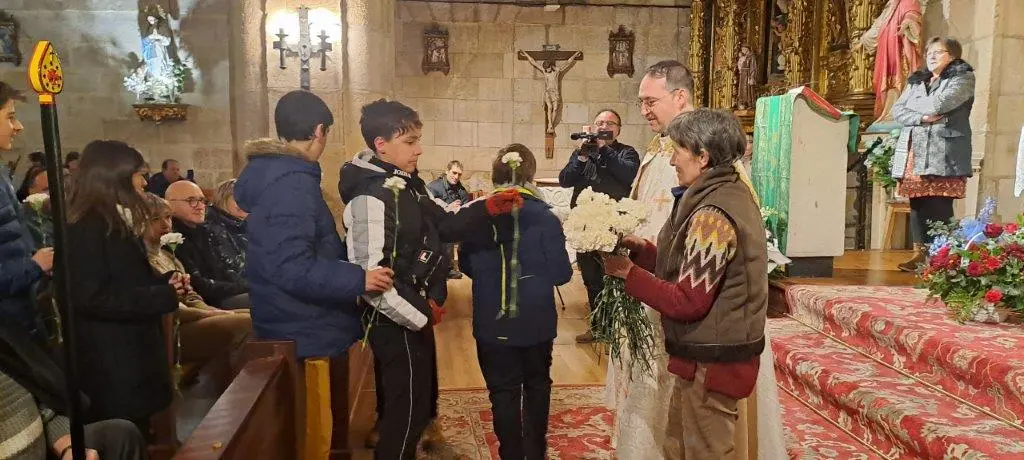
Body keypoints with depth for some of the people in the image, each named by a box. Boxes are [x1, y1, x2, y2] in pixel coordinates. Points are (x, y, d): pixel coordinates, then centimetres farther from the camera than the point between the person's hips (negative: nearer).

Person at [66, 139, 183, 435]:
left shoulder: (117, 223, 15)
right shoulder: (88, 226, -16)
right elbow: (92, 297, -23)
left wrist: (165, 283, 3)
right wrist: (164, 296, -19)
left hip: (133, 351, 10)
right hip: (111, 363, -9)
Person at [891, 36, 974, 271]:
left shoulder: (963, 78, 4)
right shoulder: (916, 81, 22)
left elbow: (937, 105, -12)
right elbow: (897, 111, 10)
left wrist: (910, 103, 6)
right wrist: (921, 117, -9)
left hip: (942, 155, -5)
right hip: (914, 153, 5)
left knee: (939, 207, -9)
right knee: (917, 206, 3)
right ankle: (920, 252, 9)